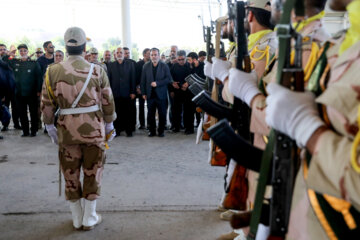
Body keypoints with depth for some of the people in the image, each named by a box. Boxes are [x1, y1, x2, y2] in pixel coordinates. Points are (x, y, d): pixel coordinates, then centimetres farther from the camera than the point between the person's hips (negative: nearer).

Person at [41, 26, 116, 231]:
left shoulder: (53, 72, -2)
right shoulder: (97, 71, -5)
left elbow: (47, 104, 2)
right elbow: (108, 102, -1)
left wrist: (49, 126, 14)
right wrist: (109, 125, 11)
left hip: (67, 130, 1)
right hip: (94, 129, -1)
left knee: (71, 175, 14)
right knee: (93, 173, 12)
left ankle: (77, 219, 26)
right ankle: (90, 218, 21)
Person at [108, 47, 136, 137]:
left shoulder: (130, 64, 6)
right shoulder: (111, 65, 8)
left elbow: (133, 79, 3)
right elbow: (109, 79, 7)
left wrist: (133, 92, -2)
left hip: (127, 93, -1)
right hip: (115, 93, 1)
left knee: (128, 113, 3)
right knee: (117, 113, 2)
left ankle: (129, 131, 11)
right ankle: (117, 130, 10)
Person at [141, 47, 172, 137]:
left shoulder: (164, 66, 3)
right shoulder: (146, 66, 8)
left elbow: (168, 79, -5)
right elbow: (143, 80, 8)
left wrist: (157, 83, -15)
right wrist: (143, 93, 2)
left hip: (161, 95, -2)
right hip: (150, 94, 2)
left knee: (162, 114, 2)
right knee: (150, 114, 5)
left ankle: (161, 131, 13)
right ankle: (152, 130, 15)